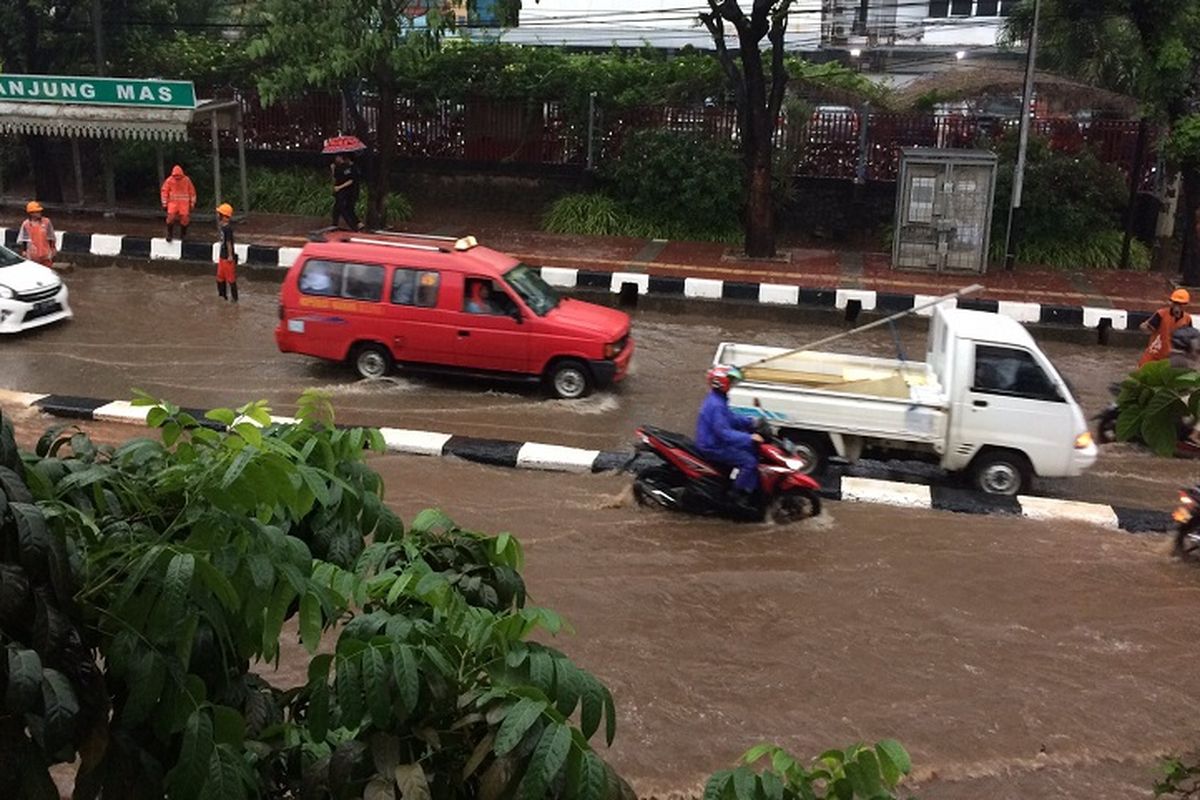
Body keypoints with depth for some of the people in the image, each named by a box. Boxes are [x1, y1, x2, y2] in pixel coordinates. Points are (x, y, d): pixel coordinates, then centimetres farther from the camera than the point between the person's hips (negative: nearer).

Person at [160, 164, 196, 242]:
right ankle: (169, 235, -3)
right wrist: (164, 204, 1)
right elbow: (164, 192, 2)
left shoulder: (186, 180, -2)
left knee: (184, 219, -4)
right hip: (173, 202, -1)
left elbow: (192, 191, 8)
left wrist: (192, 203, 8)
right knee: (171, 217, -16)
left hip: (184, 203, 1)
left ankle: (182, 235, 14)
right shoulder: (169, 180, -5)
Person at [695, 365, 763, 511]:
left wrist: (751, 422, 7)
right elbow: (723, 432, -31)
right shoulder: (716, 405, -24)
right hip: (713, 448, -11)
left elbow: (731, 419, 20)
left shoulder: (718, 400, 10)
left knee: (753, 450, 14)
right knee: (749, 461, -18)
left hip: (716, 442, 11)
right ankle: (739, 497, -11)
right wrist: (749, 438, -33)